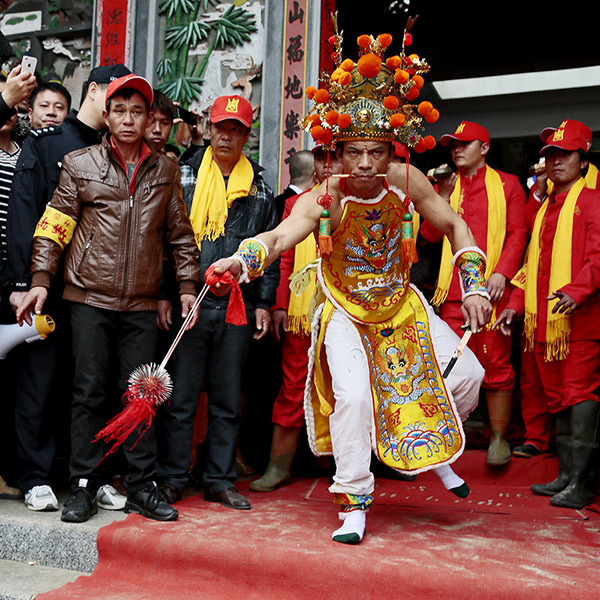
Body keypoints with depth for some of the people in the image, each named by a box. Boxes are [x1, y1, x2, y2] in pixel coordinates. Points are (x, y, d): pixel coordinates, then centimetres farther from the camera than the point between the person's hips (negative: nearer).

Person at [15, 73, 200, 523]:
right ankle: (84, 486, 12)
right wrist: (41, 279, -4)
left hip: (142, 303, 2)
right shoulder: (80, 164, 4)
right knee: (90, 392, 1)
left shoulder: (165, 170, 10)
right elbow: (53, 227, 4)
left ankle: (142, 487, 14)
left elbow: (180, 233, 15)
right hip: (90, 298, -1)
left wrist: (187, 284, 10)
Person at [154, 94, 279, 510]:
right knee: (180, 398, 2)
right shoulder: (183, 177, 5)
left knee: (228, 401, 9)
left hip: (238, 308, 2)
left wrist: (264, 302, 7)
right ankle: (172, 477, 16)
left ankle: (221, 480, 20)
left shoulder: (259, 188, 11)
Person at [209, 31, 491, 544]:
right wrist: (243, 258, -62)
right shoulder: (324, 199, -24)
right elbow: (278, 236, -41)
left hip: (401, 306, 4)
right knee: (353, 396, -21)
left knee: (467, 374, 0)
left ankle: (432, 449, 30)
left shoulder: (406, 180, -14)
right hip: (346, 314, -4)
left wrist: (475, 287, -6)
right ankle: (353, 503, -1)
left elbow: (454, 225, 0)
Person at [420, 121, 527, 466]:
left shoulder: (507, 184, 9)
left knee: (496, 363, -1)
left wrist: (501, 272, -11)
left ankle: (499, 438, 9)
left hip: (491, 288, -2)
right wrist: (445, 196, 0)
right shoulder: (445, 187, 18)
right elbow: (430, 236, 10)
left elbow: (517, 233, 2)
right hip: (453, 290, 3)